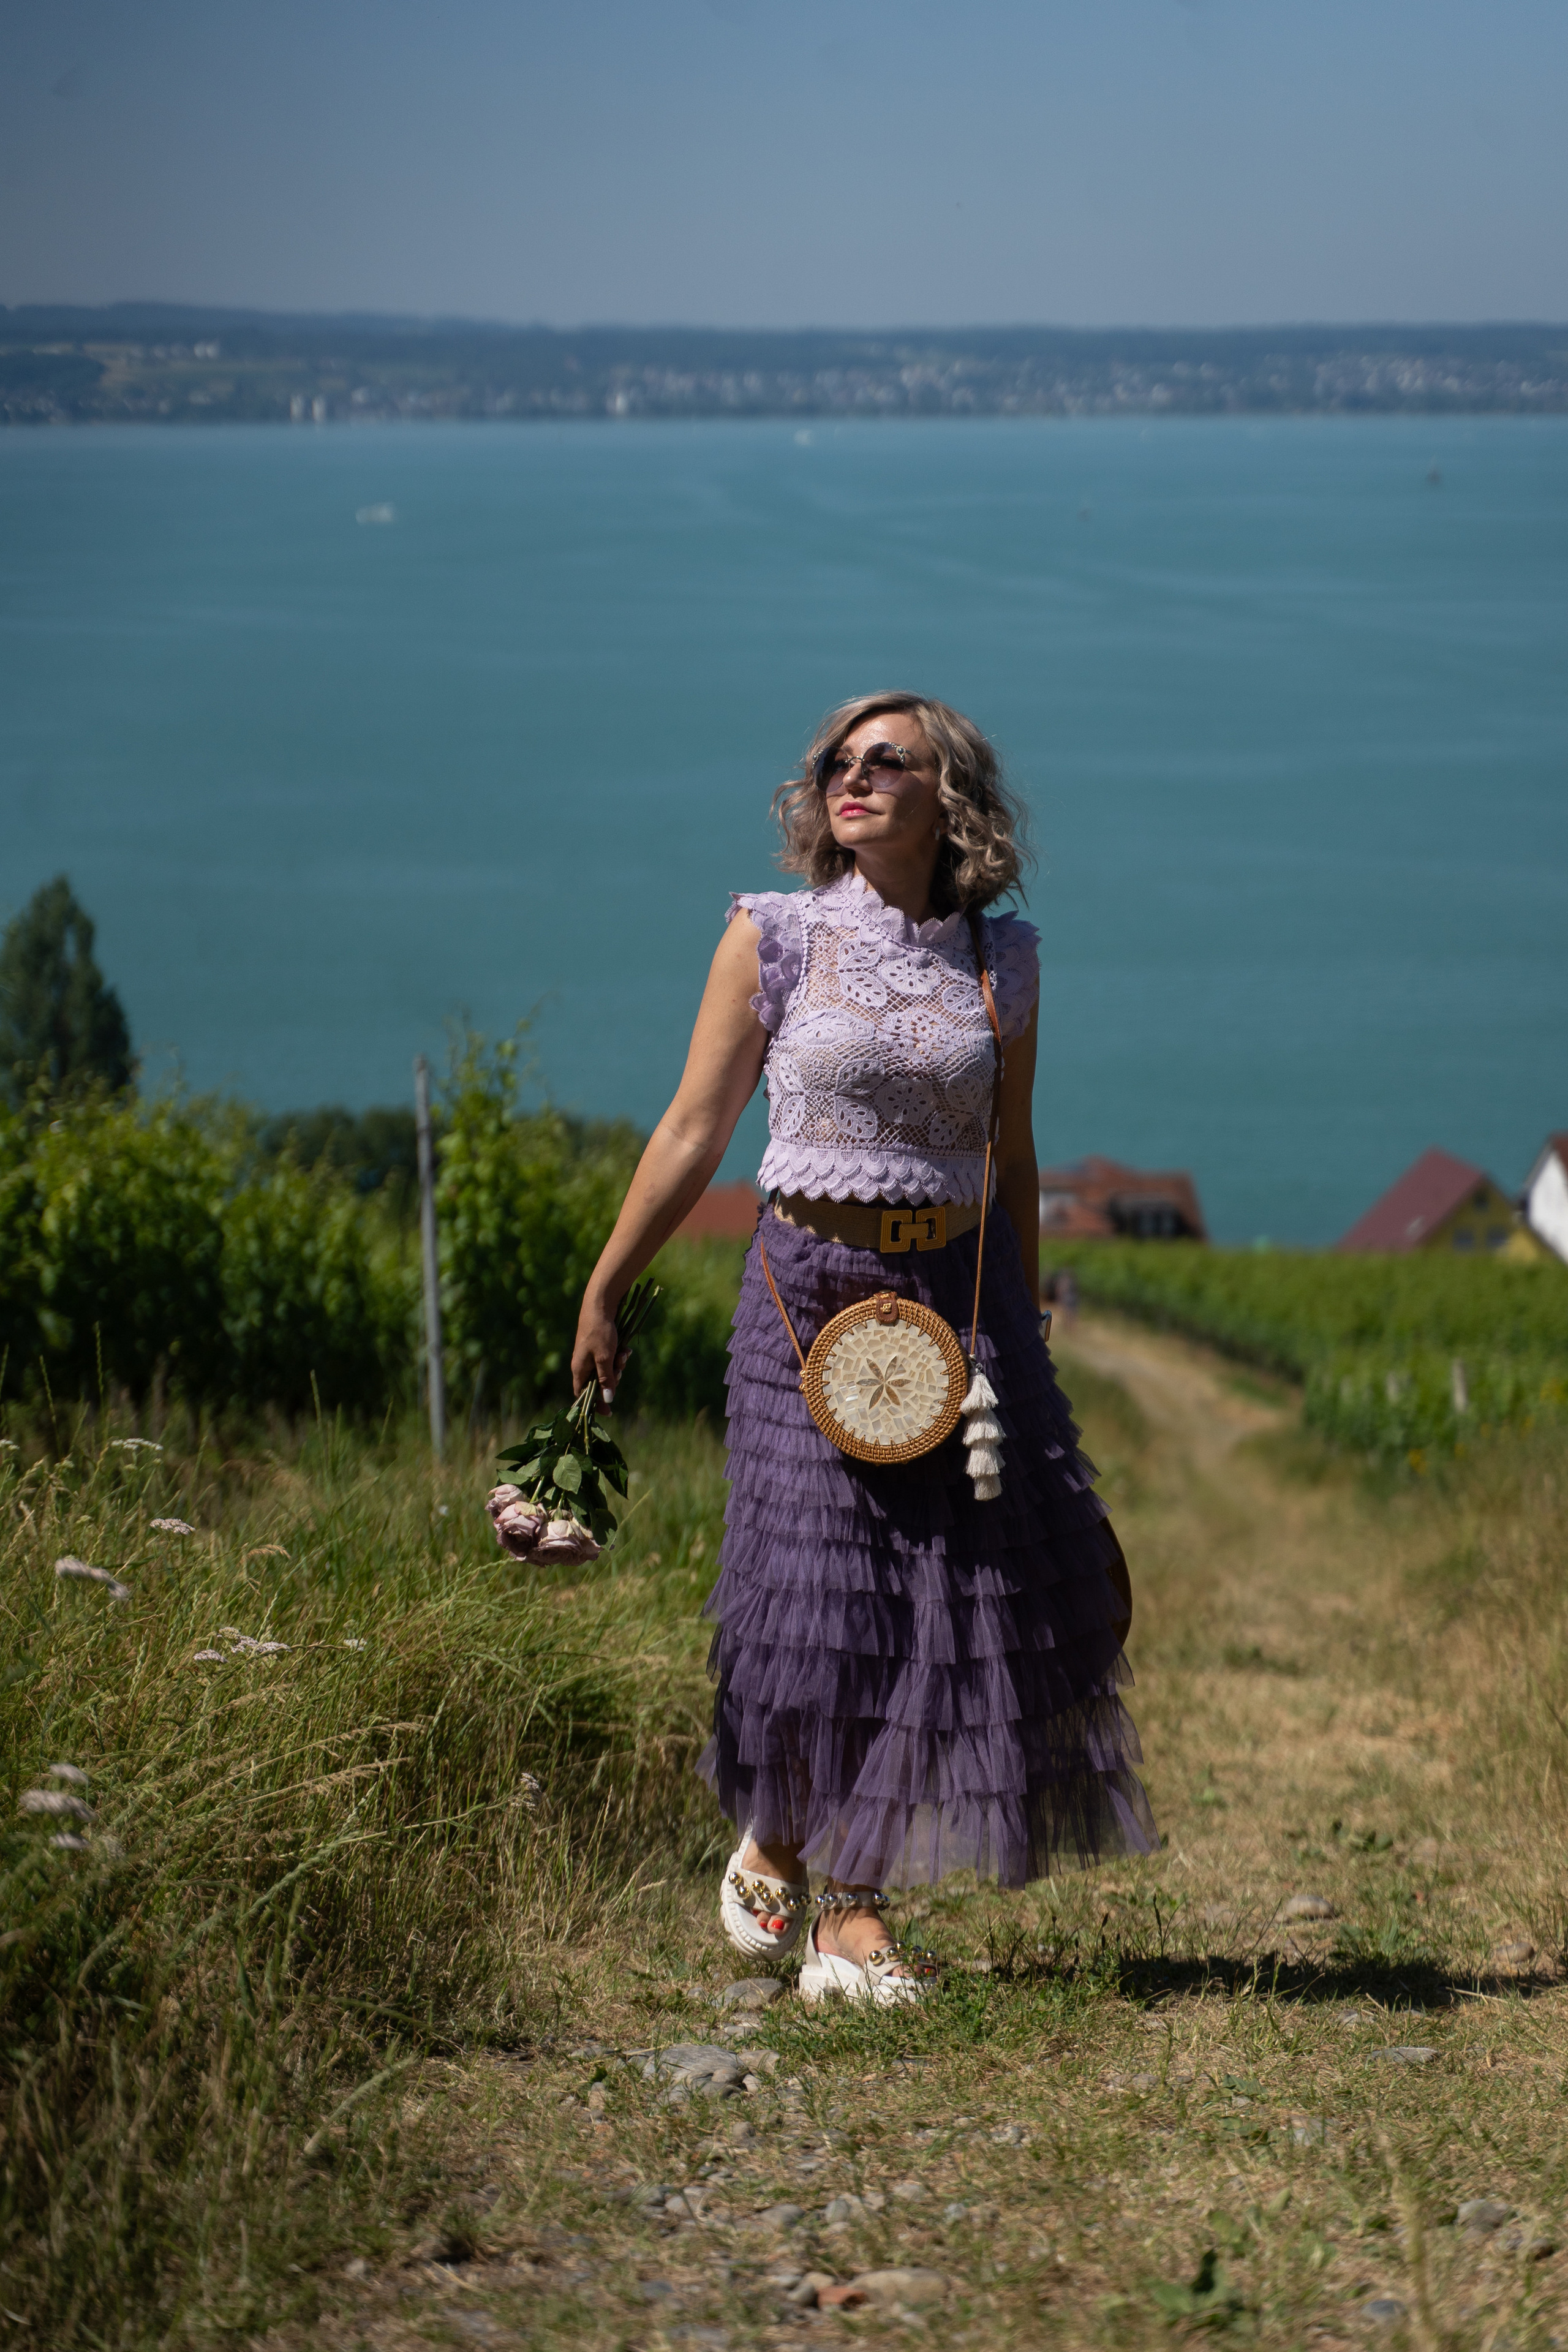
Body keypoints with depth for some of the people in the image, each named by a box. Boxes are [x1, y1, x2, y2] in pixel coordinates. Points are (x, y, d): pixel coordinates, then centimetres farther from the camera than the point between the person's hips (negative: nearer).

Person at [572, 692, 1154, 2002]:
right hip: (810, 1291, -2)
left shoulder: (1003, 960, 7)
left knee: (980, 1584, -1)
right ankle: (810, 1877, 19)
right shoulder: (773, 939, 1)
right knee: (821, 1586, -1)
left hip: (961, 1296, 2)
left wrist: (1024, 1334, 17)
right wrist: (603, 1296, 2)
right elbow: (692, 1135, 4)